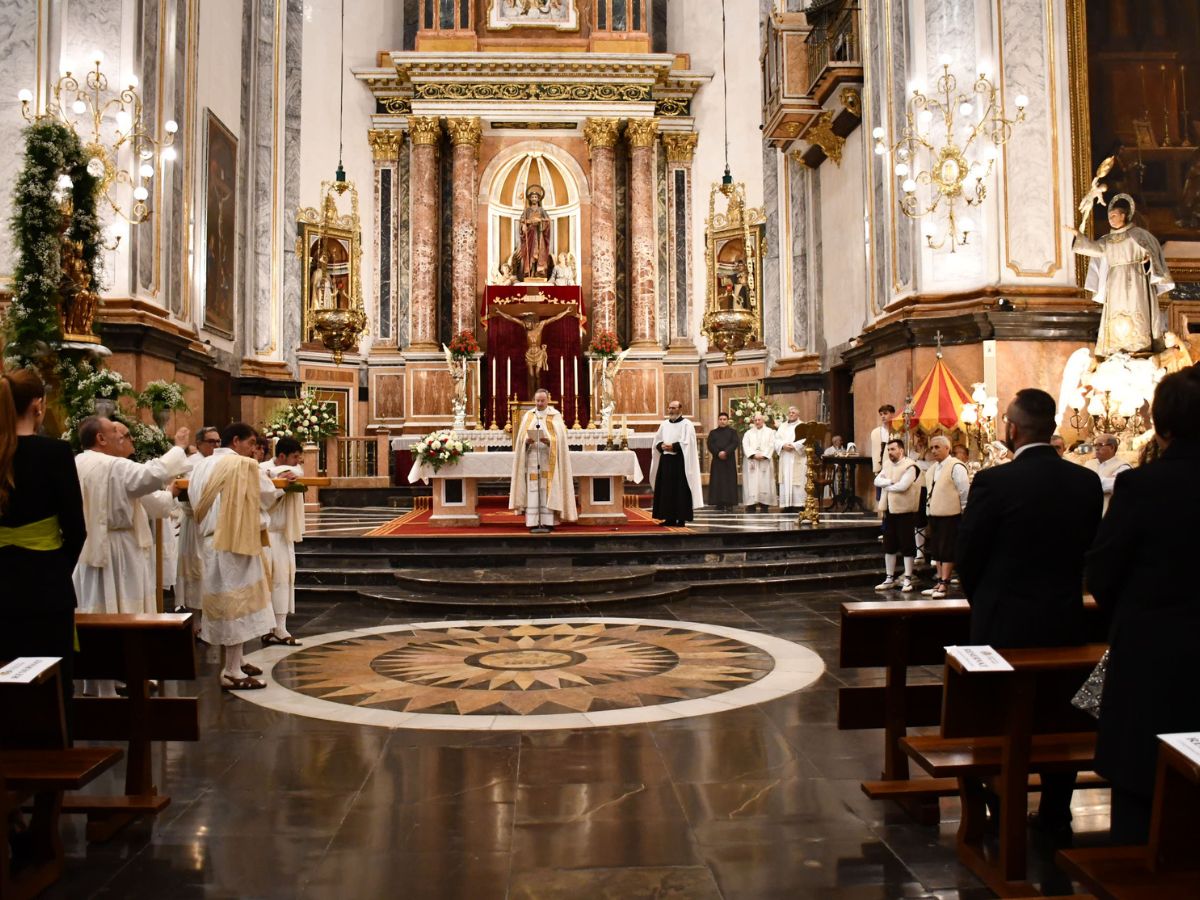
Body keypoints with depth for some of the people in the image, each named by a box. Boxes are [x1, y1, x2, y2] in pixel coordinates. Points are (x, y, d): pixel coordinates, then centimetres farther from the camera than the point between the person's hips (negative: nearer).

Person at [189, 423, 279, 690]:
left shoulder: (203, 467, 11)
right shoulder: (244, 465, -10)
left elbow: (196, 501, 14)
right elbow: (268, 496, 0)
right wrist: (280, 489, 21)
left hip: (212, 541, 8)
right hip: (235, 542, -8)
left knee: (226, 602, 16)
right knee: (237, 602, -3)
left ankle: (234, 664, 25)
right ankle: (232, 673, 0)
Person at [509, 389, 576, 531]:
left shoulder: (555, 416, 6)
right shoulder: (528, 416, 13)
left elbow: (559, 438, -4)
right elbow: (521, 437, 6)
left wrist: (549, 441, -23)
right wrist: (527, 441, -15)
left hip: (548, 458, -2)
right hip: (532, 457, 2)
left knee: (548, 489, -6)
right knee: (532, 489, -3)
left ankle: (548, 522, -7)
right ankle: (533, 522, -4)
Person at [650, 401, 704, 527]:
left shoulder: (687, 424, -2)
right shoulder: (664, 424, 15)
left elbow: (687, 443, -12)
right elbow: (657, 440, 14)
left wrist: (673, 446, -18)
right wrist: (661, 446, -7)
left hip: (680, 461, -6)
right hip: (665, 461, 6)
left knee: (680, 490, -6)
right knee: (666, 490, 4)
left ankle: (681, 518, -2)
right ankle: (669, 518, 10)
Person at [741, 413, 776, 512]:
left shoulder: (769, 432, 11)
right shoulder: (748, 433, 13)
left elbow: (771, 445, 1)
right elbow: (745, 445, 1)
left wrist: (763, 455, -12)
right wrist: (753, 454, -13)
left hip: (765, 461, 0)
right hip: (751, 461, 0)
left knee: (764, 482, -4)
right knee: (752, 482, -5)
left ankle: (764, 504, -3)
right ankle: (751, 504, -6)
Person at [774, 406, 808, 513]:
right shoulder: (782, 426, 17)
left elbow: (805, 440, -7)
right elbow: (776, 439, 8)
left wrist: (794, 446, -18)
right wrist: (783, 445, -12)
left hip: (797, 460, -4)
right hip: (784, 459, 4)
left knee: (797, 482, -8)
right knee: (785, 482, 0)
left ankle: (798, 505, -8)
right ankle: (787, 505, 1)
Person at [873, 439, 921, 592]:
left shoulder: (910, 466, -12)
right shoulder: (887, 464, 11)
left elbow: (903, 486, -23)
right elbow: (877, 481, 1)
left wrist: (886, 485, -7)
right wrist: (890, 481, -16)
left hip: (904, 510, -7)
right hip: (889, 510, 7)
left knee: (907, 546, 0)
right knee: (889, 546, 11)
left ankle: (907, 580, 7)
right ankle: (889, 579, 19)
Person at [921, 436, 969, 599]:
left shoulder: (956, 467, -12)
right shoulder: (931, 469, 14)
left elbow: (965, 492, -13)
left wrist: (965, 516, -12)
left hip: (951, 516, -8)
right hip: (935, 516, 8)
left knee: (947, 552, -3)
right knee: (937, 551, 12)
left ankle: (944, 584, 1)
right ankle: (940, 583, 20)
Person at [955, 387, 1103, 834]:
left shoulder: (994, 481, -19)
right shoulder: (1087, 482, -4)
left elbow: (967, 554, -11)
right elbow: (1087, 550, 4)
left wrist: (982, 601, 7)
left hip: (1005, 621, -4)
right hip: (1065, 621, 4)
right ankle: (1055, 815, 27)